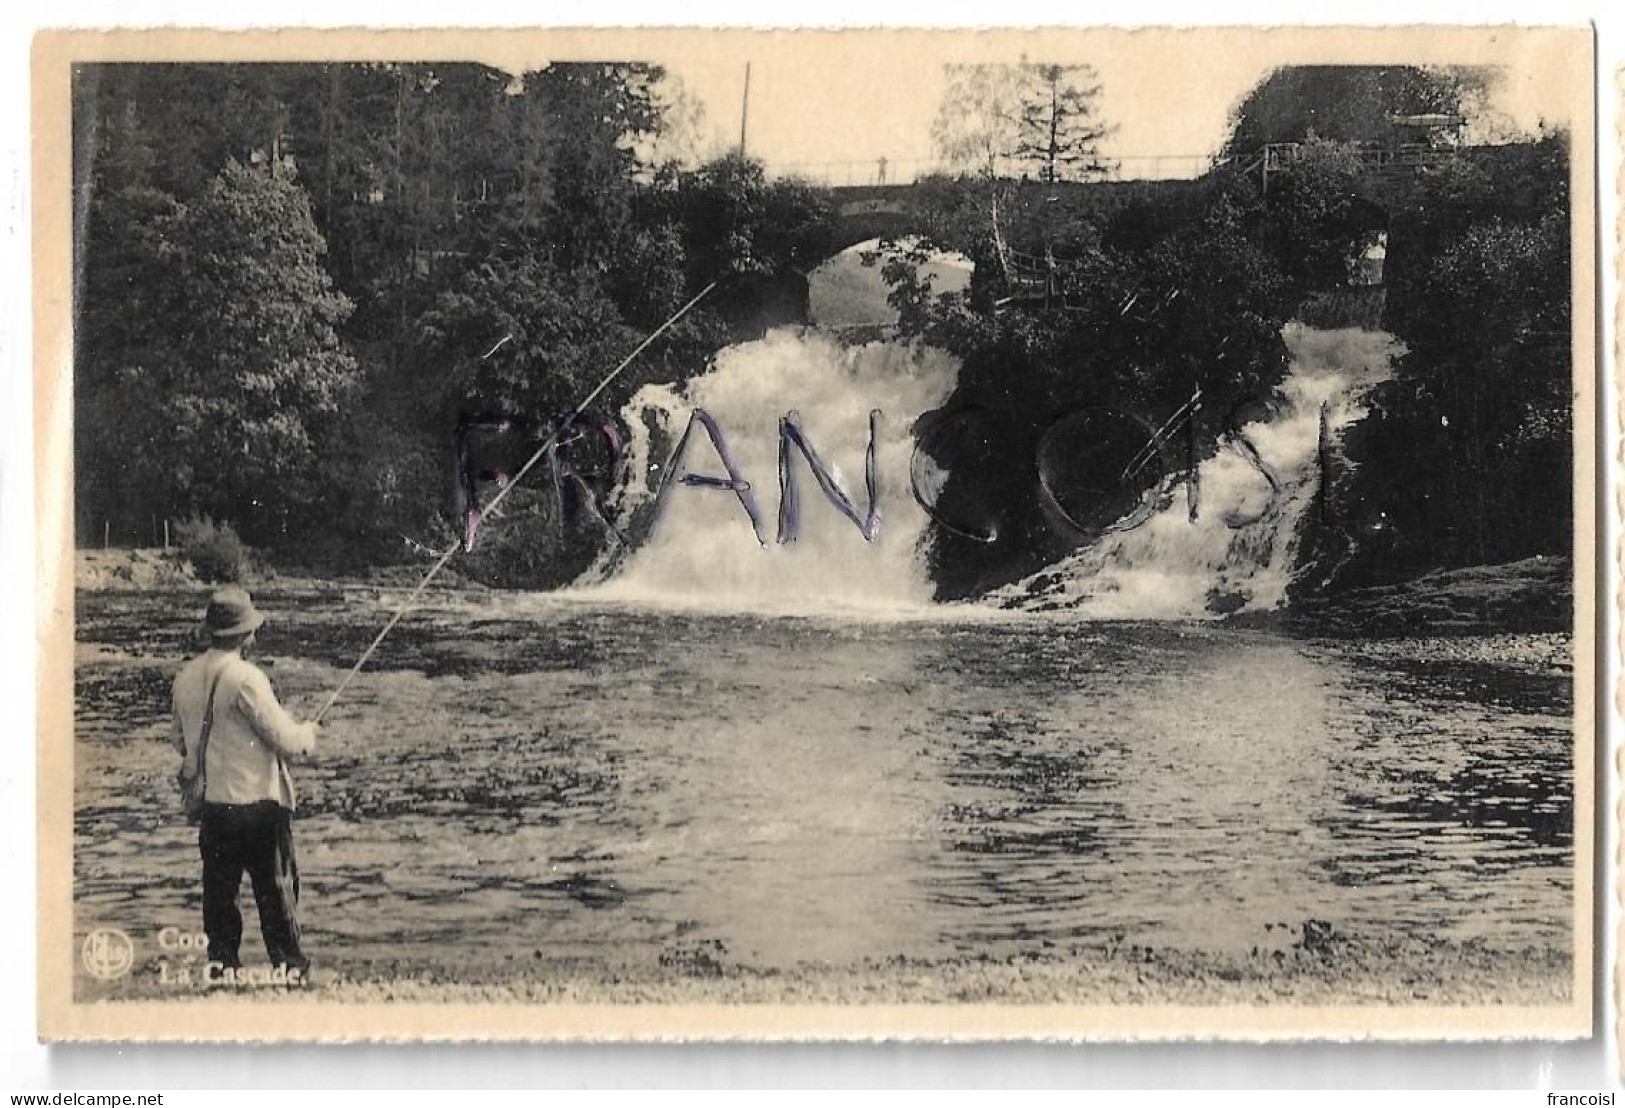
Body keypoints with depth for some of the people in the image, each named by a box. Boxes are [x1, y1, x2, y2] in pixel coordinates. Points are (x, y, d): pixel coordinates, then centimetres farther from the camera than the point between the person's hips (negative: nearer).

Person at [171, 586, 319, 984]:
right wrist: (307, 732, 5)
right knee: (276, 884, 4)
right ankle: (288, 964, 8)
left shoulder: (187, 676, 5)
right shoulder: (246, 677, -18)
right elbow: (285, 739, -16)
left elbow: (179, 739, 17)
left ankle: (221, 962, 17)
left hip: (210, 801, 6)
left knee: (218, 886, 13)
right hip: (257, 800, -6)